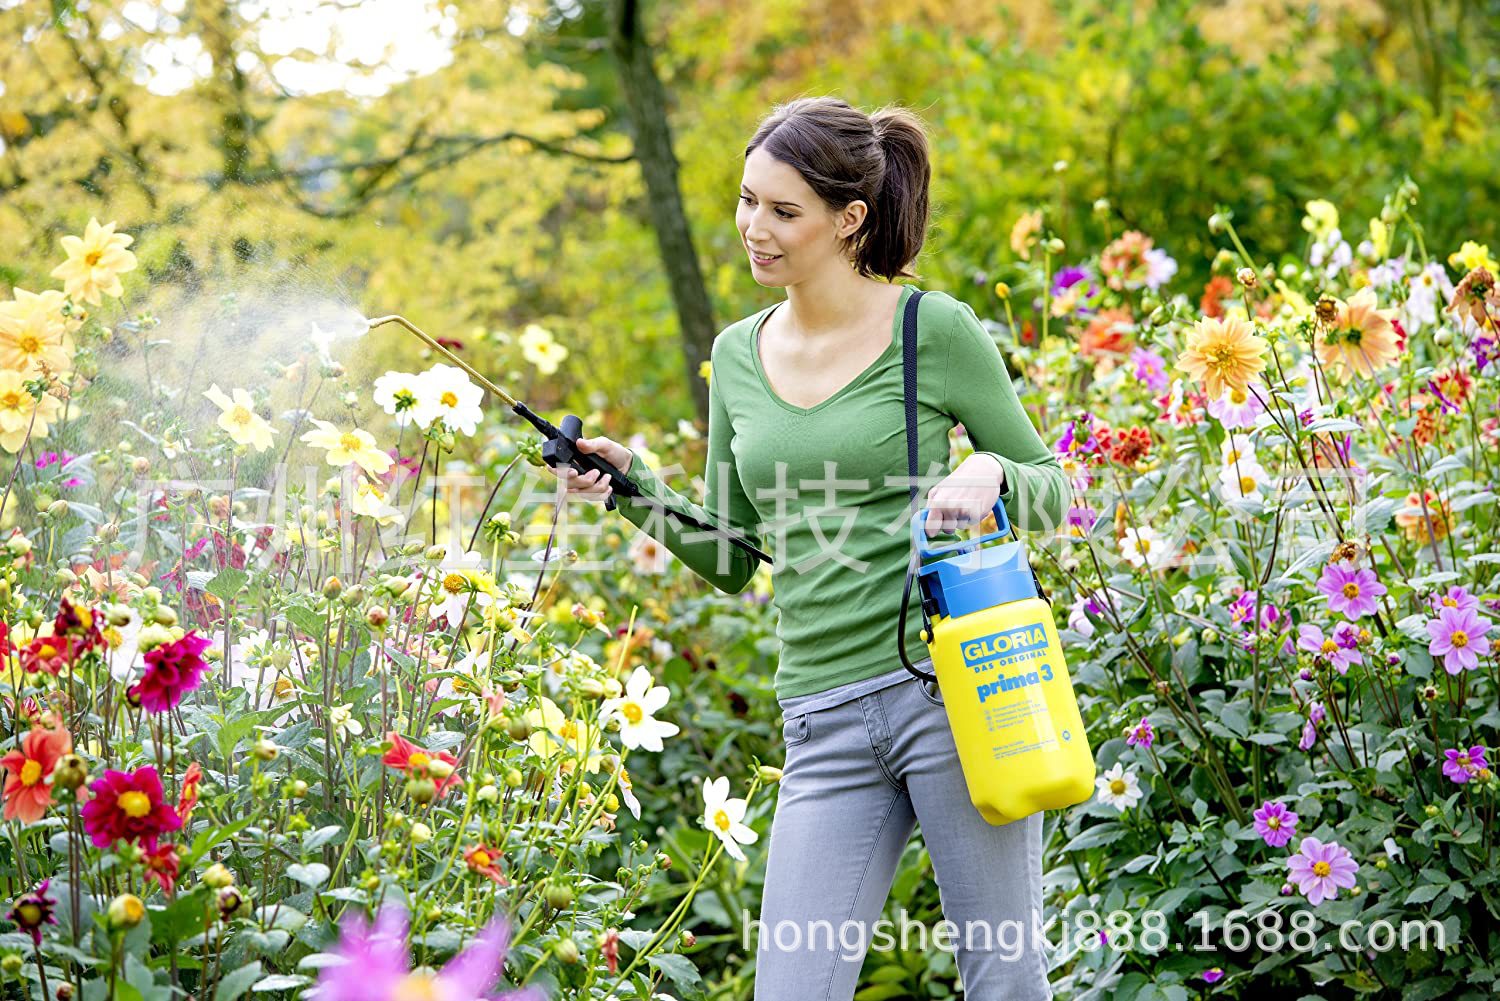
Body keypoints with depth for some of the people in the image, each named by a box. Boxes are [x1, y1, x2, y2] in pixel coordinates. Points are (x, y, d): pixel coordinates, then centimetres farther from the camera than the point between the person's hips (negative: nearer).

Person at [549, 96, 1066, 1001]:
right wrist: (633, 486, 1)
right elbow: (730, 558, 17)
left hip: (949, 692, -4)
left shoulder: (937, 330, -3)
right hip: (825, 723, 4)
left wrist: (988, 470, -17)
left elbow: (1051, 490, 5)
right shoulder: (738, 355, 11)